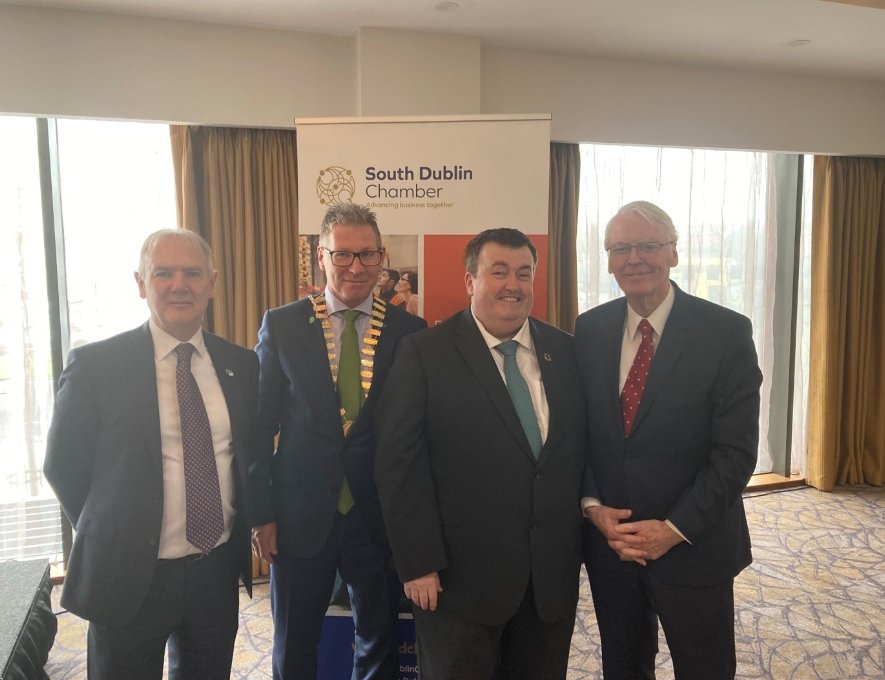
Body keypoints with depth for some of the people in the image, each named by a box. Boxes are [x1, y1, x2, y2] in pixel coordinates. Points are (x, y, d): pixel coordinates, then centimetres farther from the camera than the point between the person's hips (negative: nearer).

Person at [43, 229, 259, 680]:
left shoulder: (240, 364, 0)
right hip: (130, 575, -3)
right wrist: (111, 541, 2)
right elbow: (63, 467, -2)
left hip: (218, 570, 3)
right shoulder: (95, 365, -11)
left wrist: (244, 532, 4)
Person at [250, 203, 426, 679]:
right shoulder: (282, 326, -3)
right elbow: (260, 426, -1)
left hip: (381, 517, 1)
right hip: (300, 517, 0)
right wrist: (262, 514, -4)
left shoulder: (410, 332, -3)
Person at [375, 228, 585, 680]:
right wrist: (418, 563, -13)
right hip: (460, 574, -3)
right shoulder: (425, 353, -8)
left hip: (554, 575, 4)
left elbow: (582, 451, 8)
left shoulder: (566, 351, 4)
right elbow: (399, 463, -11)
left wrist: (580, 538, 4)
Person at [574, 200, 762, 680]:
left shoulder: (726, 332, -11)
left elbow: (736, 450, -13)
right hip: (608, 539, 3)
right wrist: (593, 508, -9)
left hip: (694, 545, -3)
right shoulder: (589, 330, -1)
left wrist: (675, 529, -17)